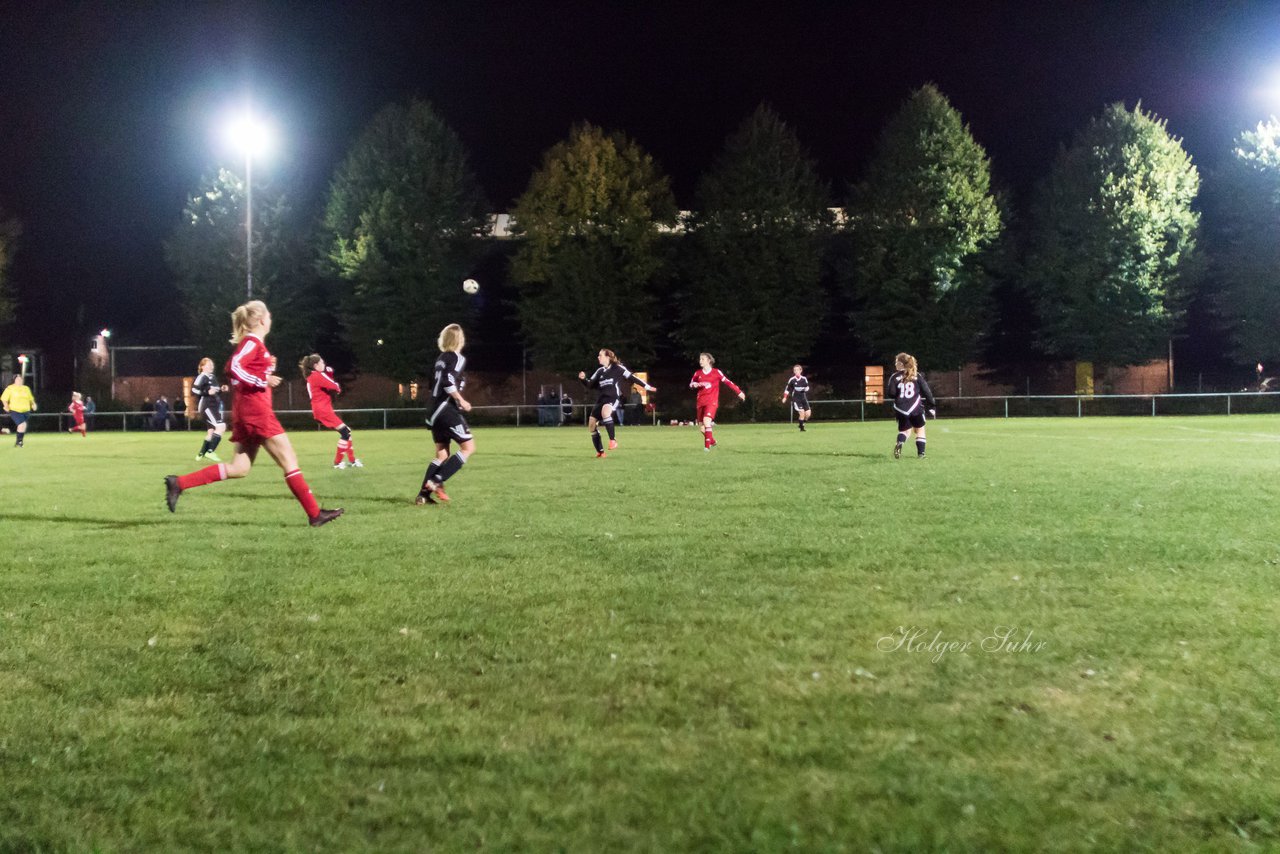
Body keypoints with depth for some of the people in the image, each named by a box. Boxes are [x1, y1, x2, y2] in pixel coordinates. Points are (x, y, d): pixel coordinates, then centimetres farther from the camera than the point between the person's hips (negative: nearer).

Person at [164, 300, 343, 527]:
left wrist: (267, 368, 12)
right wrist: (263, 380, -21)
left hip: (246, 413, 10)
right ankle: (315, 513, -4)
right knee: (289, 460, -6)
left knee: (240, 468, 7)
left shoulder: (252, 343, 19)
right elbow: (234, 367, -23)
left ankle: (179, 483, 3)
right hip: (256, 409, -10)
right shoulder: (253, 342, -10)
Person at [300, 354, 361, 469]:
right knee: (345, 432, -10)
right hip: (323, 409, -10)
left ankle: (352, 460, 13)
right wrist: (338, 387, 5)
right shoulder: (318, 375, -12)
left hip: (322, 410, 10)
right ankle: (338, 462, -6)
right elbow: (336, 388, -17)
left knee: (346, 432, 11)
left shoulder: (311, 377, 17)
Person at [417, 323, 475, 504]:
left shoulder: (441, 358, 18)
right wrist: (461, 401, -14)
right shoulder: (457, 358, -8)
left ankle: (423, 495, 7)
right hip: (448, 410, -9)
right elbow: (448, 381, -21)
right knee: (468, 447, -5)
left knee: (442, 454, 13)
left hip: (436, 411, 9)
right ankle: (436, 481, -14)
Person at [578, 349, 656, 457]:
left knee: (605, 411, -39)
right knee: (591, 423, 0)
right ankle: (600, 451, 12)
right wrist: (583, 379, -1)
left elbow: (632, 377, 3)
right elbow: (590, 385, 19)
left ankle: (613, 439, -31)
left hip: (613, 398, -7)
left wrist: (647, 386, 4)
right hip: (601, 398, 7)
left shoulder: (618, 368, 0)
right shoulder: (600, 371, 17)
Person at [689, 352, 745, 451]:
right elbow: (691, 384, 17)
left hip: (712, 401, -5)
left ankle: (707, 445, -21)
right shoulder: (698, 373, 8)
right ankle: (712, 441, 32)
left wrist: (739, 392, 0)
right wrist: (697, 384, -7)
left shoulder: (716, 372, -2)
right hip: (701, 401, 5)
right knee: (701, 426, 5)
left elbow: (728, 382, 1)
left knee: (706, 420, -26)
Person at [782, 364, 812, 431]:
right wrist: (785, 397, -3)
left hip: (803, 398, 3)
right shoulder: (792, 380, -7)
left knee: (808, 414, -5)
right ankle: (801, 428, -5)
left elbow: (807, 388, 9)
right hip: (796, 399, -3)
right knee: (802, 412, -19)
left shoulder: (804, 379, -2)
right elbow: (787, 389, 2)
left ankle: (802, 423, 22)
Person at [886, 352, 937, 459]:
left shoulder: (895, 377, -2)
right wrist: (932, 406, 8)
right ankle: (920, 453, 10)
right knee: (920, 430, 17)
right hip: (916, 408, 0)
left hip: (901, 409, 0)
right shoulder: (917, 376, 3)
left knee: (904, 430, 18)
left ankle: (899, 443, -13)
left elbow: (890, 394, -9)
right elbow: (926, 391, 1)